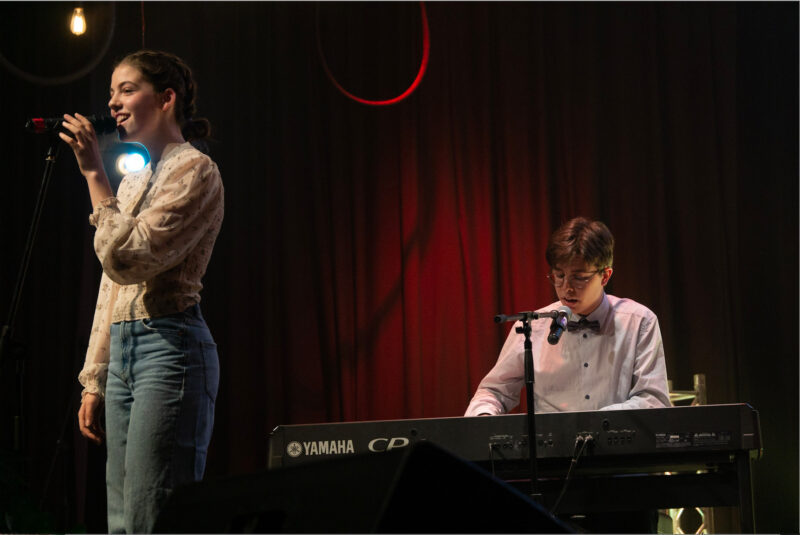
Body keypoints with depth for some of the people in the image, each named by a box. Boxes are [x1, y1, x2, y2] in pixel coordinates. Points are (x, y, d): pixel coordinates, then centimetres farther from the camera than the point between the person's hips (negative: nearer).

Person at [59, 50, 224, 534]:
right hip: (122, 351, 9)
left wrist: (95, 174, -13)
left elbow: (127, 261, -18)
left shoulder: (194, 171, -5)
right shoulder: (134, 180, 22)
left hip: (169, 346, -9)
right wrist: (94, 380, 19)